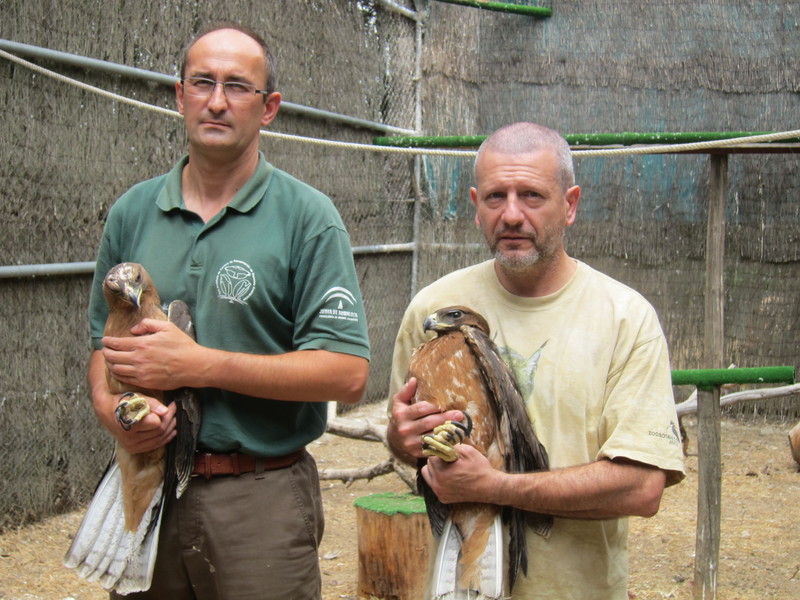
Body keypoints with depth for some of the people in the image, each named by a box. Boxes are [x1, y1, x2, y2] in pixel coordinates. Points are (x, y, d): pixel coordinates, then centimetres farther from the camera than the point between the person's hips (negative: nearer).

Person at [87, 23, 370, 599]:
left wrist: (198, 364, -18)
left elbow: (348, 373, -13)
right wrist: (110, 407, -10)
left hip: (261, 497, -3)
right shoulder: (132, 212, 7)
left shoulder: (307, 216, -6)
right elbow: (105, 344, 13)